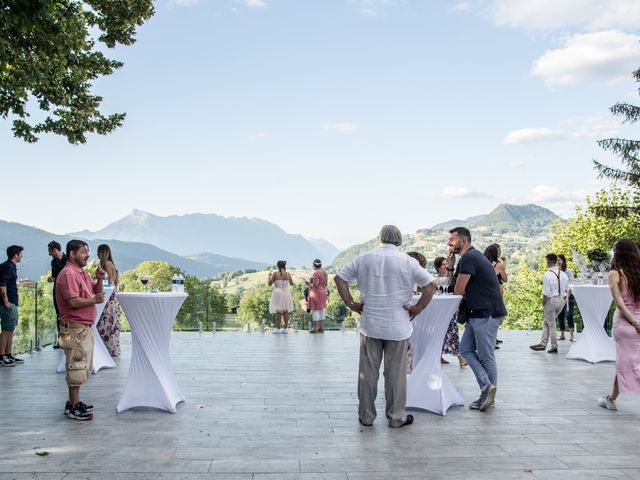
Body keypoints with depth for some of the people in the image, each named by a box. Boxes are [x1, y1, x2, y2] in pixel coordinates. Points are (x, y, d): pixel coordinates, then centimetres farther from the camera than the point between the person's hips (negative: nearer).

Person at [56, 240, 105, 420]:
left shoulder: (83, 273, 15)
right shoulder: (68, 274, -15)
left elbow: (95, 292, 21)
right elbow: (73, 301, -24)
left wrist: (99, 279, 4)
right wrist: (94, 300, -14)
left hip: (85, 328, 10)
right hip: (74, 328, -10)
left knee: (82, 367, 16)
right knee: (76, 367, -5)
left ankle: (74, 402, 25)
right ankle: (73, 407, 2)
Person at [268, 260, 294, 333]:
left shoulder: (275, 273, -8)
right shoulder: (288, 274, 0)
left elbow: (270, 284, -4)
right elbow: (292, 283, 10)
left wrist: (269, 277, 13)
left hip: (278, 293, -3)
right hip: (286, 293, 3)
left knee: (278, 311, -2)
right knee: (285, 311, 8)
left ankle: (278, 328, -2)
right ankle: (286, 328, 9)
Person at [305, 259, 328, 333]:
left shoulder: (316, 273, -19)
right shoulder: (325, 272, 8)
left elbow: (315, 285, -22)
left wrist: (308, 283, -5)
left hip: (316, 293, -9)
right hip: (323, 292, 9)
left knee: (315, 310, -3)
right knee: (321, 310, 13)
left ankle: (315, 328, -1)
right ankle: (321, 327, 16)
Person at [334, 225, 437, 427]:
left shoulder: (364, 259, 2)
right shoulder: (407, 261, -4)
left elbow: (339, 278, 2)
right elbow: (431, 284, -10)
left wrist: (351, 303, 4)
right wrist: (418, 308, -3)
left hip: (370, 325, 2)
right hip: (397, 326, -1)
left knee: (368, 371, 10)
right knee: (396, 372, 8)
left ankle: (366, 416, 19)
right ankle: (396, 417, 18)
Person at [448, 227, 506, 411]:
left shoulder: (469, 258, -16)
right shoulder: (471, 256, 17)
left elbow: (458, 291, -15)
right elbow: (455, 284, 18)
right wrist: (450, 265, 7)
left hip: (487, 314, -10)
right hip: (477, 313, 10)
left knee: (486, 356, -2)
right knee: (466, 349, 9)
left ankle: (489, 395, 6)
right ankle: (487, 387, 9)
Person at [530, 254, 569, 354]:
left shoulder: (547, 275, -17)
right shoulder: (563, 274, 4)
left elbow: (546, 292, -18)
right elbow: (566, 289, 9)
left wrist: (543, 303, -5)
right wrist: (564, 298, 20)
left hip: (551, 300, -7)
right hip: (562, 300, 7)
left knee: (551, 324, 7)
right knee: (546, 322, 17)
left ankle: (554, 347, 12)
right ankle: (543, 344, 17)